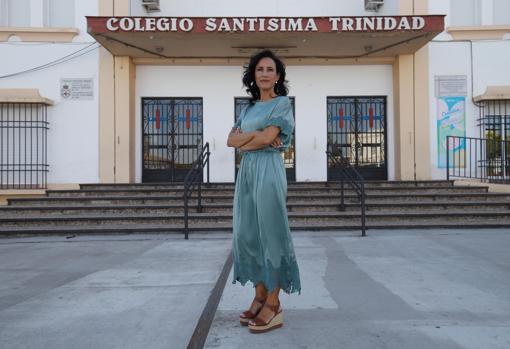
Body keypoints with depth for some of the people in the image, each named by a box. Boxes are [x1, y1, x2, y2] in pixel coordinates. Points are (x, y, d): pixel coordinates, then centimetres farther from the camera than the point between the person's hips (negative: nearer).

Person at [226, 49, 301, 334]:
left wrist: (244, 142, 2)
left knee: (270, 232, -6)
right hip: (246, 171, 7)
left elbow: (268, 138, -13)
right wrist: (255, 134, -9)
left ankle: (274, 305, 1)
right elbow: (231, 139, 8)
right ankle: (260, 296, 18)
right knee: (248, 233, 7)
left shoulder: (282, 103, 1)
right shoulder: (249, 108, 20)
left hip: (268, 170, -7)